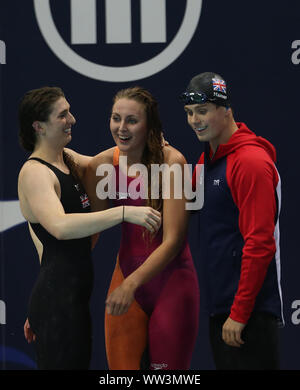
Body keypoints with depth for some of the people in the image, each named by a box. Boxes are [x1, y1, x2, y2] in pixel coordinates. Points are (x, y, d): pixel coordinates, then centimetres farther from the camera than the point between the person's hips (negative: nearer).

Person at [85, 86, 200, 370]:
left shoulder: (172, 161, -15)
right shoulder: (102, 165, -3)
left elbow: (173, 240, -18)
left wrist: (131, 284, -29)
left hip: (171, 281, -3)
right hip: (126, 275, 3)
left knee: (168, 369, 2)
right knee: (121, 367, 3)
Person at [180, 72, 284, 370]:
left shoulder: (251, 161, -15)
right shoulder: (207, 158, 13)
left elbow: (259, 244, -19)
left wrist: (239, 313, -20)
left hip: (251, 310, -9)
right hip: (219, 307, 9)